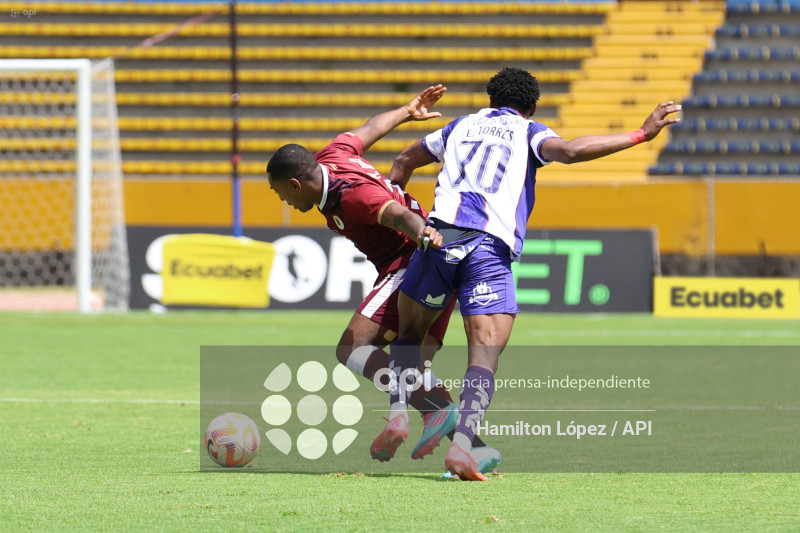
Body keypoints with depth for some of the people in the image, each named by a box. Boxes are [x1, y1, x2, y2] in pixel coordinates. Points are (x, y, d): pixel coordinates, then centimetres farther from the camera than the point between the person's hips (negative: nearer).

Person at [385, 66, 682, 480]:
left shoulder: (462, 126, 29)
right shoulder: (529, 133, 15)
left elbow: (404, 161, 41)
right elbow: (570, 151, -7)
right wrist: (641, 134, -3)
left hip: (440, 235, 3)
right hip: (491, 248, -3)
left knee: (409, 333, 22)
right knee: (485, 354, -8)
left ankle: (398, 415, 2)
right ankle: (461, 445, -28)